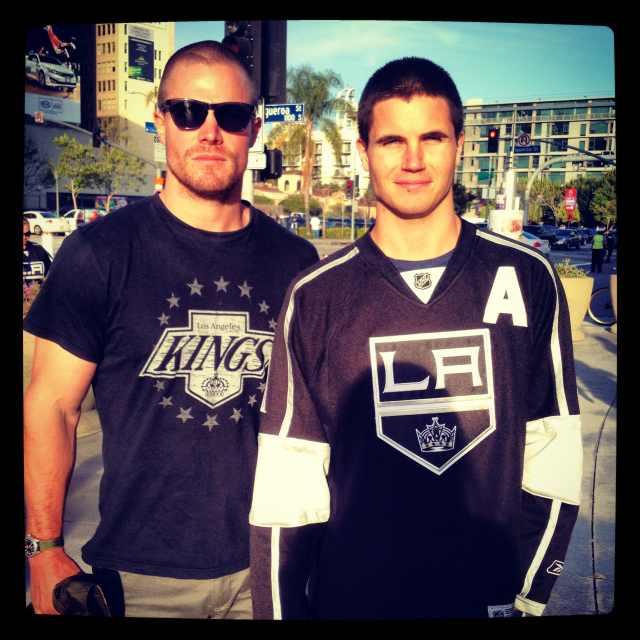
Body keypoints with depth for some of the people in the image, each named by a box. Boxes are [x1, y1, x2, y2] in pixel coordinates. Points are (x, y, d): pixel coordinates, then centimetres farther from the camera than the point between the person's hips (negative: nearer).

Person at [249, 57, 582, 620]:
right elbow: (285, 484, -6)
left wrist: (529, 595, -2)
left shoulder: (529, 278, -5)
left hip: (490, 596, 1)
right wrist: (282, 610, -5)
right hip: (349, 598, 0)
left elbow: (552, 458, -1)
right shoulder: (314, 298, -8)